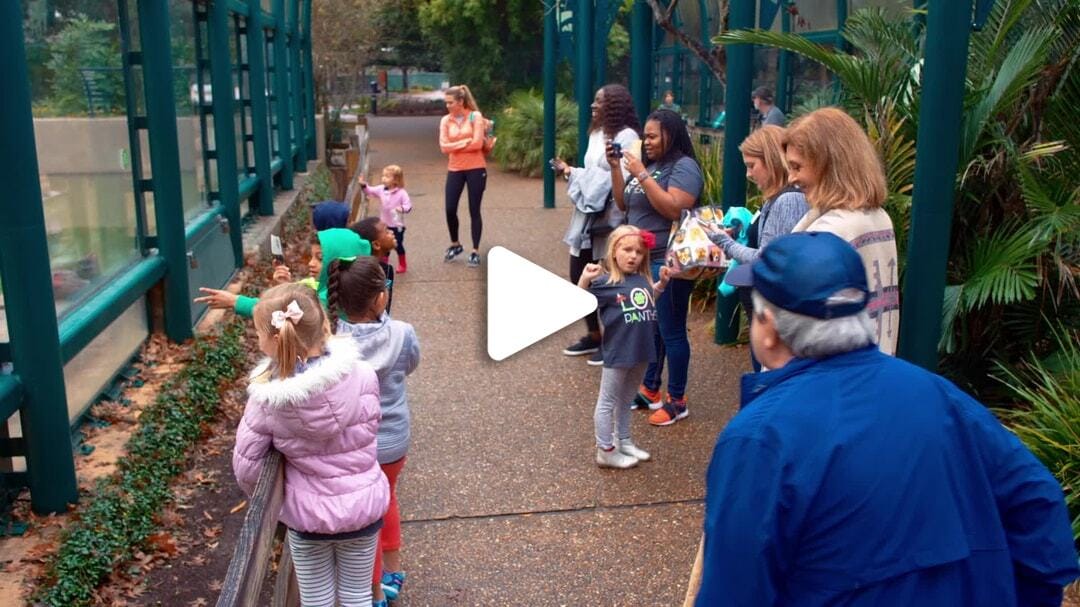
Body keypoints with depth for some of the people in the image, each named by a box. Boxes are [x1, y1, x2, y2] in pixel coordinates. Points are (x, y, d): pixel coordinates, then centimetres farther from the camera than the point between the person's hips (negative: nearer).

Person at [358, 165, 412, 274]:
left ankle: (402, 265, 25)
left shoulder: (401, 193, -17)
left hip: (397, 225, -5)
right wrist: (363, 185, -12)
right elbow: (370, 191, 5)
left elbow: (408, 205, -18)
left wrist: (402, 208, -39)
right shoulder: (381, 189, -1)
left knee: (398, 245, 6)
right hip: (384, 224, 5)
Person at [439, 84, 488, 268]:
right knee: (450, 209, 1)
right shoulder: (445, 120, 3)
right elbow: (444, 147, -6)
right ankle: (455, 245, 25)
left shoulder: (475, 116, -6)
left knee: (474, 211, 2)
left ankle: (475, 252, 12)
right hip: (455, 170, 3)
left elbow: (477, 144, -14)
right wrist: (466, 142, -13)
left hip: (476, 169, -3)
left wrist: (455, 146, -6)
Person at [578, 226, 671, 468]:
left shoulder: (643, 279, 4)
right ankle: (606, 451, 18)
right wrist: (584, 280, -31)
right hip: (617, 353, -7)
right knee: (607, 402, 7)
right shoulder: (605, 283, -15)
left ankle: (624, 442, 38)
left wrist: (662, 282, 12)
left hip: (641, 352, 7)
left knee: (626, 400, 23)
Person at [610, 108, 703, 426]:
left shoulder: (684, 167, -12)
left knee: (671, 332, -1)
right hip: (643, 260, 9)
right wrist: (615, 168, 3)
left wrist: (642, 175, -22)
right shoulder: (650, 165, 13)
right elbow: (623, 204, 15)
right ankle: (649, 390, 28)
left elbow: (674, 210, -24)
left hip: (669, 264, -9)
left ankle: (677, 400, 9)